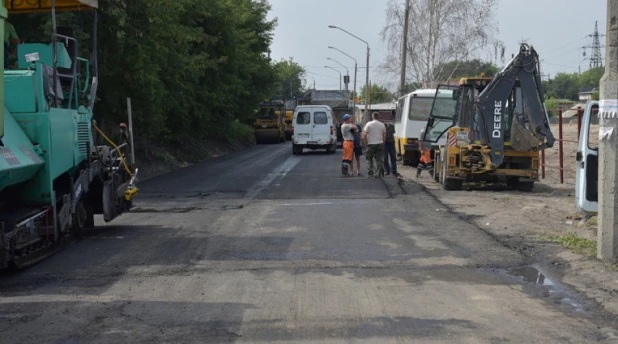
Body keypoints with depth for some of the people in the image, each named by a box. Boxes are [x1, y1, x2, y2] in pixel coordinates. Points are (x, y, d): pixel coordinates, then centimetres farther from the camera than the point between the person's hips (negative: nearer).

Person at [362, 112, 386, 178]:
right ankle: (379, 173, -1)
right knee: (379, 159, 6)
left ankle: (370, 174, 5)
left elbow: (364, 134, -10)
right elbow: (384, 135, 7)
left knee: (369, 160, 8)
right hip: (380, 144, 3)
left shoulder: (369, 124, -5)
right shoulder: (382, 125, 5)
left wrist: (366, 141, 3)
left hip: (371, 144, -3)